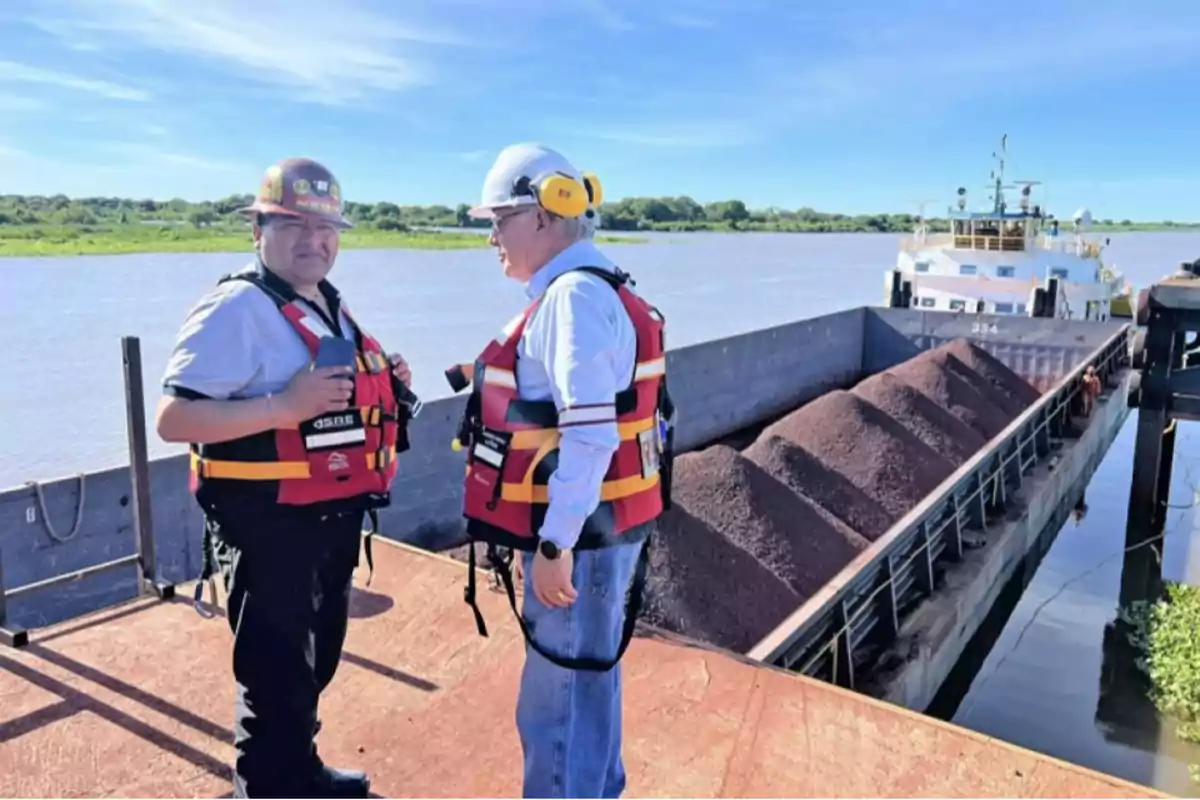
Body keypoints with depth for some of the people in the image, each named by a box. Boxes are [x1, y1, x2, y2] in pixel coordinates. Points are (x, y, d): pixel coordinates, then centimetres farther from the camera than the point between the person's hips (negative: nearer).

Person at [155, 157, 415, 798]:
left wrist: (385, 385, 3)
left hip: (332, 522, 9)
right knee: (274, 679, 4)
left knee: (314, 665, 24)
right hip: (268, 528, -9)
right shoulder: (235, 308, -17)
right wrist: (282, 407, -32)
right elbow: (173, 419, -23)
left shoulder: (330, 308, 10)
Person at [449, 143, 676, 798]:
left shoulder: (574, 296, -18)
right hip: (594, 527, 10)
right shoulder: (586, 290, 13)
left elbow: (590, 433, -25)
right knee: (588, 682, 22)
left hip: (580, 534, -10)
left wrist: (555, 545, -23)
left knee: (556, 705, 2)